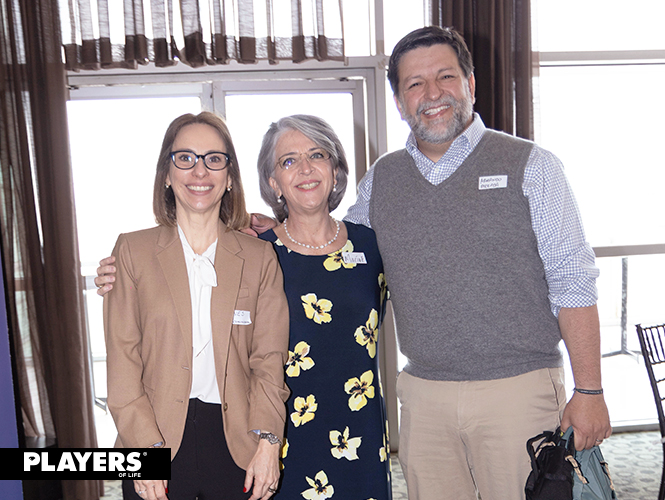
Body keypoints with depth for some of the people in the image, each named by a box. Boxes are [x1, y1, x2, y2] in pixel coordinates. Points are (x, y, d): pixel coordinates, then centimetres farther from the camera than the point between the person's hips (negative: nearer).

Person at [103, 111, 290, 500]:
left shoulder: (260, 257, 4)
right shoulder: (133, 250, 2)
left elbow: (269, 358, 1)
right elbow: (122, 360, -2)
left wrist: (267, 440, -10)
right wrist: (147, 447, -10)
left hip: (238, 443, 1)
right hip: (158, 439, 0)